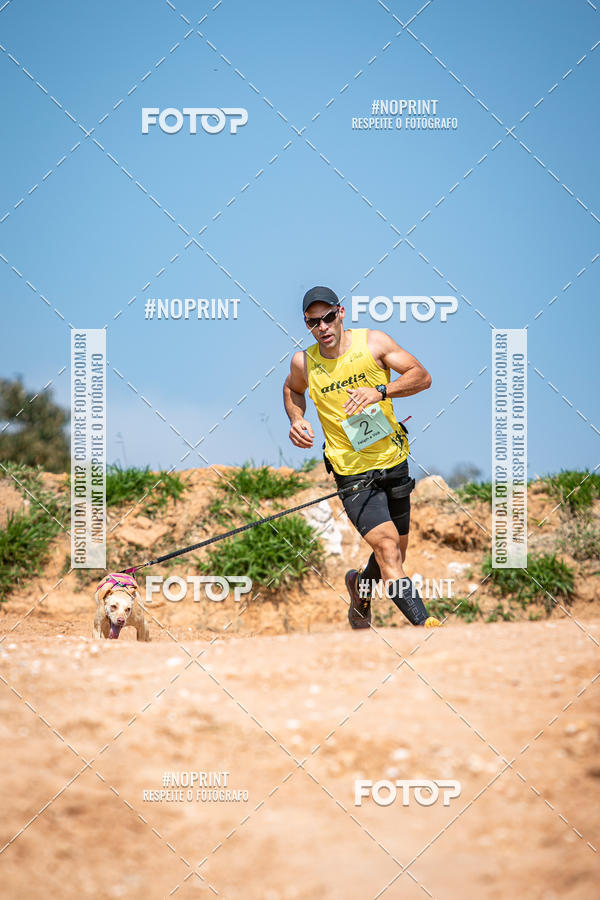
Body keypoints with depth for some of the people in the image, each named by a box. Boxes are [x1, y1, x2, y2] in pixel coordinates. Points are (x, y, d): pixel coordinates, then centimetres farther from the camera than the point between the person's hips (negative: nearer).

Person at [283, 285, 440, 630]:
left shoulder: (373, 342, -5)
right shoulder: (304, 362, -1)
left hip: (395, 463, 2)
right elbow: (293, 389, 22)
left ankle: (361, 585, 47)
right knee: (387, 546, -22)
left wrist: (380, 391, -23)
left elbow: (422, 376, -8)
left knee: (395, 558, 14)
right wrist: (297, 420, 3)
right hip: (353, 473, -2)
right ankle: (425, 625, -30)